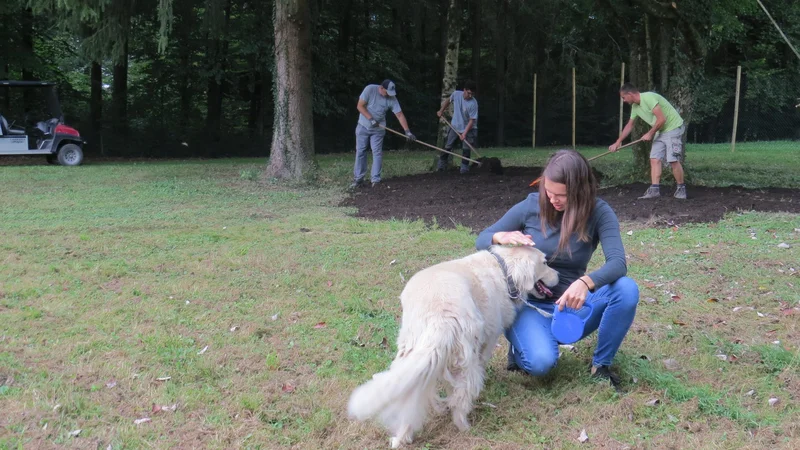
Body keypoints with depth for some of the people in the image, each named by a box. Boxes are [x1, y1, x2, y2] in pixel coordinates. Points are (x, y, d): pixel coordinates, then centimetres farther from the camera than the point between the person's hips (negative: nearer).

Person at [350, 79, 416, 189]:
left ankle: (375, 180, -2)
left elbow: (400, 115, -14)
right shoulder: (370, 89, -19)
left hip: (378, 129, 1)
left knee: (377, 153, -5)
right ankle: (358, 179, 9)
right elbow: (360, 106, -17)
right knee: (360, 152, 2)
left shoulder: (392, 99, -14)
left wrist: (407, 131, -22)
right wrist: (371, 119, -25)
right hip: (363, 127, -1)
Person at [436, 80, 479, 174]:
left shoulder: (473, 103, -24)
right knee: (447, 146, 5)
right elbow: (448, 100, 10)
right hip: (454, 126, 3)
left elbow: (472, 120, -23)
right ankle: (441, 165, 16)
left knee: (466, 149, -7)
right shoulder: (456, 94, -14)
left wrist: (465, 133, -29)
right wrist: (441, 110, 13)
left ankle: (464, 168, 4)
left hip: (467, 128, -3)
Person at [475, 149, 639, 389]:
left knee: (627, 289, -27)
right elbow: (481, 240, 0)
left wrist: (585, 282, -45)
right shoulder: (531, 206, -9)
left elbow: (617, 263, -24)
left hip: (569, 306, 2)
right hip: (529, 305, -1)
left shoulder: (598, 213, -10)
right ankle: (522, 344, 7)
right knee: (541, 362, -32)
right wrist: (501, 237, -25)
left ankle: (601, 365, -5)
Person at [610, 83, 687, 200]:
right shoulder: (635, 106, 6)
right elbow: (629, 126, 18)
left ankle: (681, 189, 3)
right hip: (660, 131, 9)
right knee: (654, 159, -1)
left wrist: (650, 134, -13)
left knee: (673, 160, -11)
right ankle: (654, 189, -3)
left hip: (673, 128, -9)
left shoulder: (648, 97, -24)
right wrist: (617, 143, 17)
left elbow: (661, 119, -26)